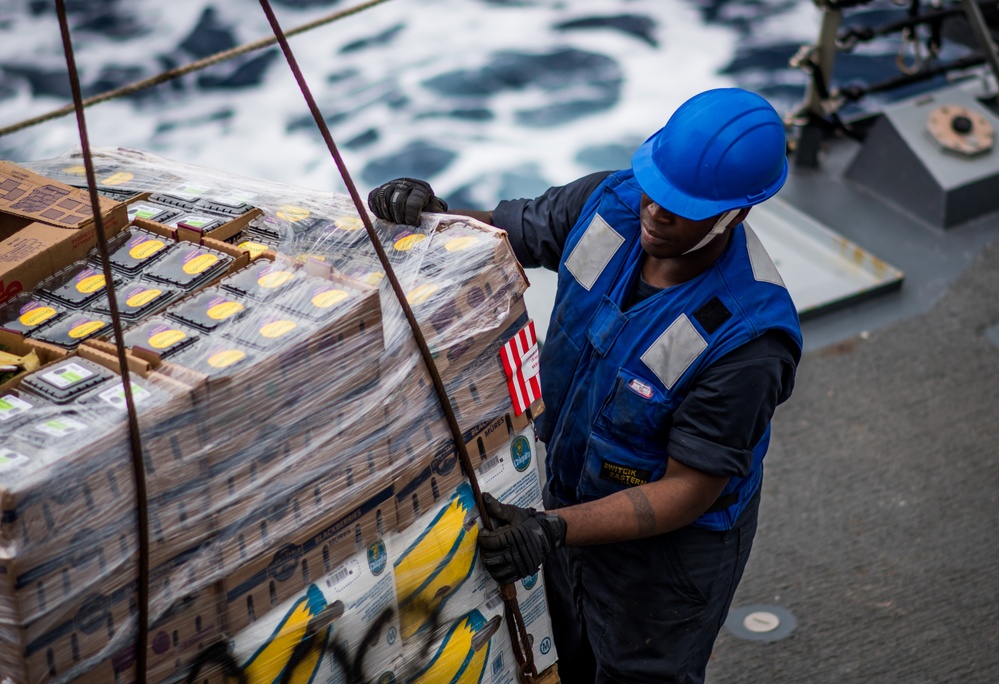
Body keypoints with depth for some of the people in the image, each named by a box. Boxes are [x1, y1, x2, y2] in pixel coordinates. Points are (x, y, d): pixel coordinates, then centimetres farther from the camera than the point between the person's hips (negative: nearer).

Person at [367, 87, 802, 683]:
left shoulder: (749, 336, -36)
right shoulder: (611, 203, -19)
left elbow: (689, 490, -30)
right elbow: (501, 234, -2)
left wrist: (554, 529, -38)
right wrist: (433, 214, -24)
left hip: (668, 541, -6)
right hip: (572, 497, 6)